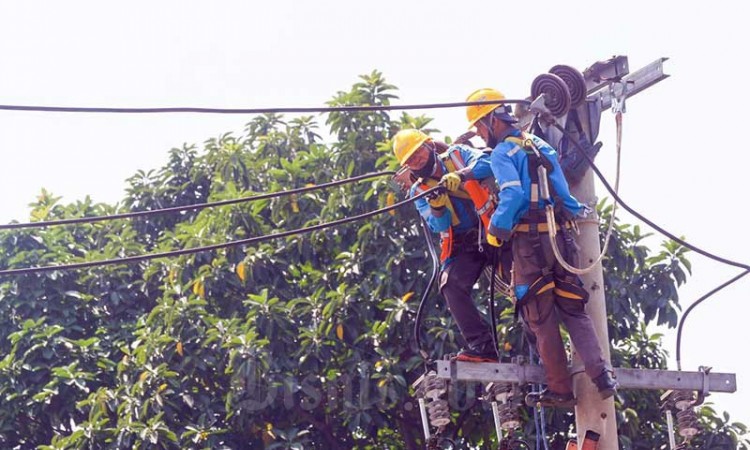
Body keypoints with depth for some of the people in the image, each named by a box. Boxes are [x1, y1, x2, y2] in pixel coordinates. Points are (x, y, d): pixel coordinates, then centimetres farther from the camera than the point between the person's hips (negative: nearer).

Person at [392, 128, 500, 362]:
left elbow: (486, 163, -17)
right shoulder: (418, 191, 7)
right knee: (451, 286, -23)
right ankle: (481, 347, -25)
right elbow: (439, 225, -7)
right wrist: (436, 206, -28)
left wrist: (460, 175, -33)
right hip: (464, 245, 2)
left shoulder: (457, 155, 4)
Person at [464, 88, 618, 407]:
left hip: (529, 240, -6)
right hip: (561, 236, 7)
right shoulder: (540, 145, 18)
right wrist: (576, 211, 30)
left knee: (541, 318, 2)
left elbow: (512, 194, -20)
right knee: (574, 310, 9)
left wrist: (495, 231, -11)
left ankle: (561, 390, 5)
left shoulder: (502, 153, -5)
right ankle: (601, 375, -6)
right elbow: (563, 191, 17)